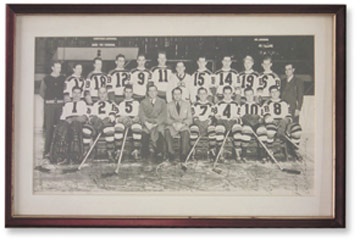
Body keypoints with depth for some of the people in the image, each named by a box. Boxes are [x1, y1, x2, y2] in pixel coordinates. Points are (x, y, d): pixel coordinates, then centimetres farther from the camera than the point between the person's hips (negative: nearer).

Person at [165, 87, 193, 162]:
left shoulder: (187, 104, 14)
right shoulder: (169, 105, 13)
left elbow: (190, 119, 7)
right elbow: (167, 119, 5)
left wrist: (182, 124, -13)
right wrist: (173, 123, -16)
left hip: (183, 126, -1)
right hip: (172, 126, 1)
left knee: (185, 133, -36)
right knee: (167, 131, -34)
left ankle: (183, 155, -28)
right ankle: (171, 153, -29)